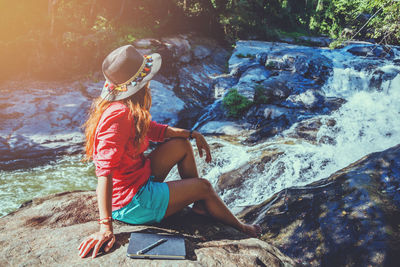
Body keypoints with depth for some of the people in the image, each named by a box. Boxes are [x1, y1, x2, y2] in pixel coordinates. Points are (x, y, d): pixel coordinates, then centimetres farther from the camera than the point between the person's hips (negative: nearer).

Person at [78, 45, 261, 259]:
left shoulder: (119, 106, 1)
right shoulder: (118, 115, -29)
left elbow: (153, 130, 13)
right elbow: (105, 171, -36)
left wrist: (192, 134, 9)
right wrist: (105, 226, -39)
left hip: (136, 183, 10)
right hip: (132, 204, -10)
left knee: (182, 145, 14)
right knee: (204, 187, 4)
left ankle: (199, 205, 26)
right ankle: (241, 229, 30)